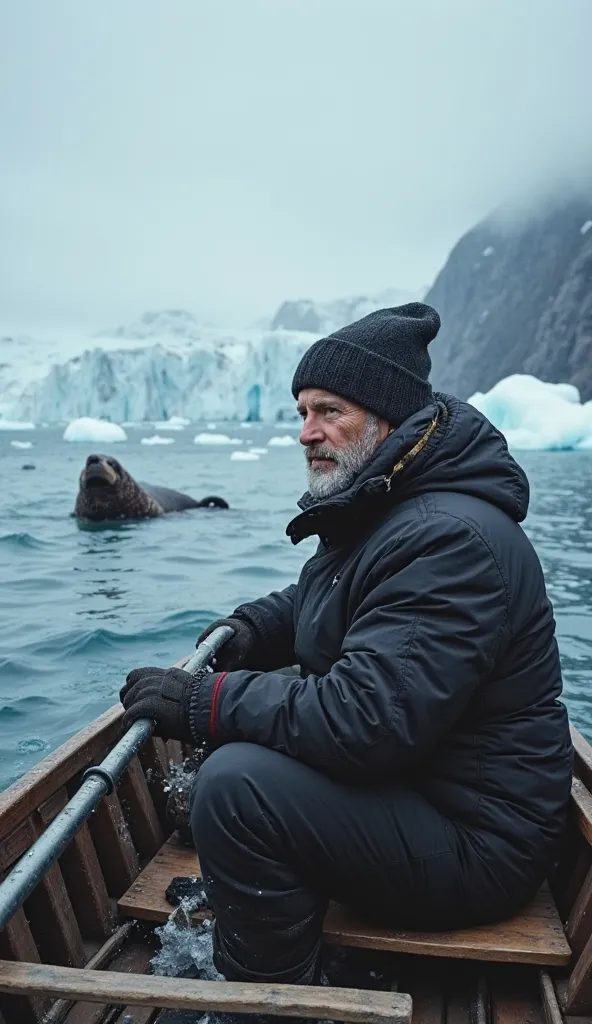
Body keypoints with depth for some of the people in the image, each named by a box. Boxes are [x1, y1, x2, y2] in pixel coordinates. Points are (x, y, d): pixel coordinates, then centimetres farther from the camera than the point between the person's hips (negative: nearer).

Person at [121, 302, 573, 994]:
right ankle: (223, 889, 28)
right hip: (408, 778, 10)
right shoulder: (377, 505, 7)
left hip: (479, 841, -10)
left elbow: (365, 720, -33)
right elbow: (317, 597, 21)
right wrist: (251, 627, 0)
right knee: (239, 735, 10)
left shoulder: (451, 538, -28)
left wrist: (204, 702, -25)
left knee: (237, 784, -25)